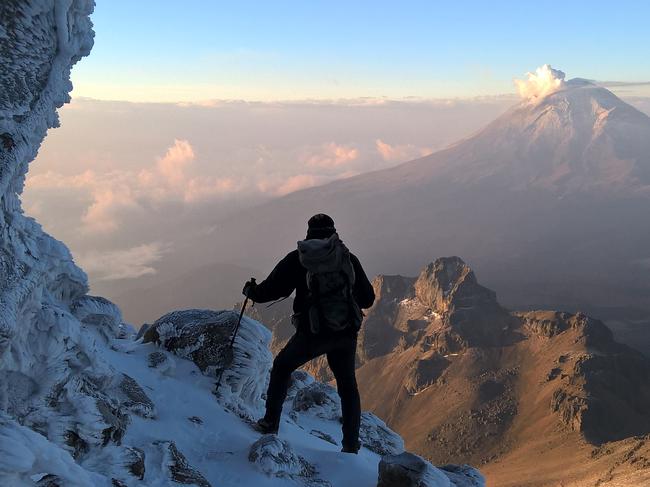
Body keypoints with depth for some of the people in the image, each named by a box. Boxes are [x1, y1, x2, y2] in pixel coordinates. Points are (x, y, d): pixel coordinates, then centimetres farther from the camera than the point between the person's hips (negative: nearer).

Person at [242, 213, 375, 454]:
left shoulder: (298, 258, 3)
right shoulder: (349, 258, 9)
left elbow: (273, 288, 3)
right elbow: (368, 299, 13)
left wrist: (251, 292, 24)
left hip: (313, 333, -2)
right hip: (347, 333, 2)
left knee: (282, 366, 23)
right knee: (347, 386, 19)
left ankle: (270, 422, 22)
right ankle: (351, 445, 19)